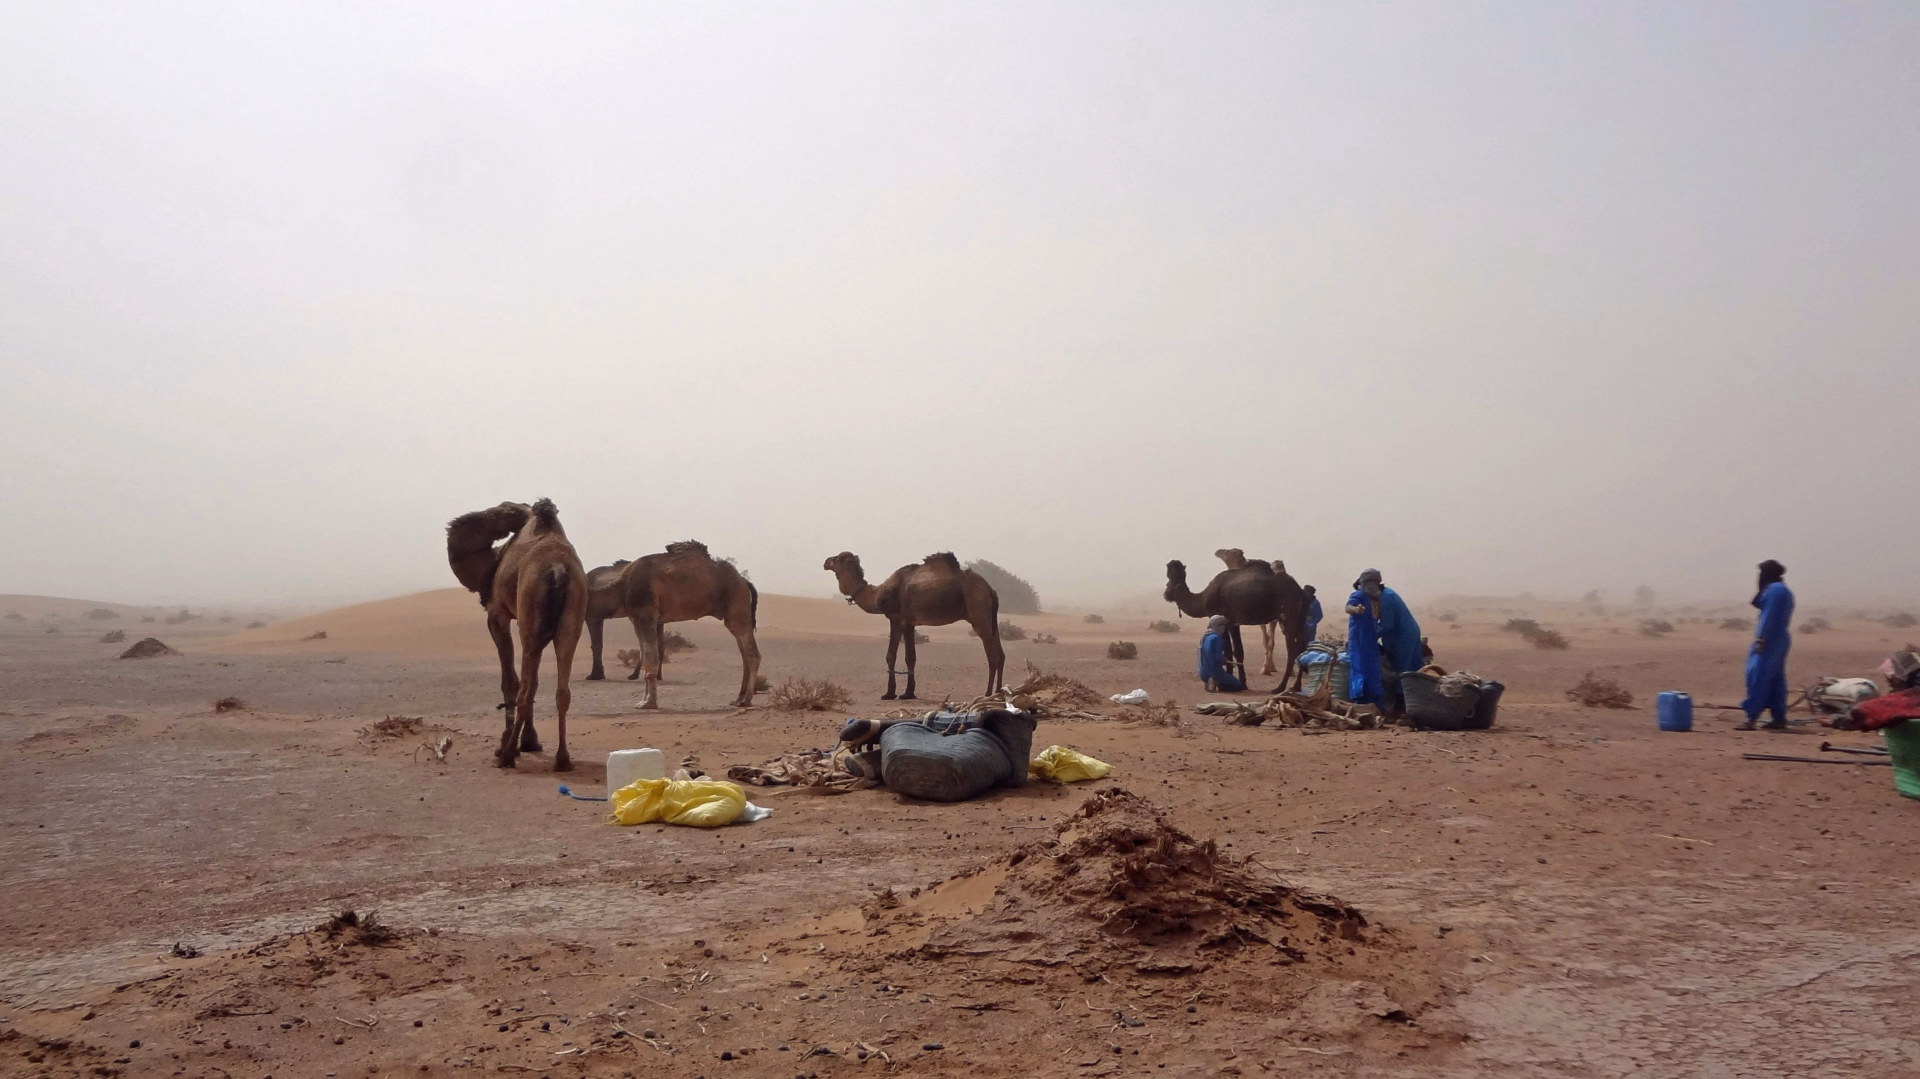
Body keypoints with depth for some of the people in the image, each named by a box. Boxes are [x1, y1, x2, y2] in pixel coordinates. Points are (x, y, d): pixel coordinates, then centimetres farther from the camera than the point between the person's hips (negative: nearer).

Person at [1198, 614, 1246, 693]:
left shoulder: (1204, 637, 12)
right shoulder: (1217, 638, -13)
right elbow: (1218, 657, -19)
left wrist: (1223, 660, 18)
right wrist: (1226, 661, 2)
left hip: (1204, 673, 8)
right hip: (1215, 672, -8)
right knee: (1239, 685, 7)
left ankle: (1208, 682, 7)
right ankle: (1216, 684, -12)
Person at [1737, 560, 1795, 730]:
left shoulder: (1774, 589, -12)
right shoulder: (1782, 589, 19)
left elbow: (1769, 616, -19)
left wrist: (1761, 639, -20)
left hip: (1770, 640, -10)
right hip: (1779, 639, 10)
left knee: (1758, 677, -12)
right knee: (1775, 679, 11)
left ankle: (1752, 718, -17)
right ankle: (1779, 718, 13)